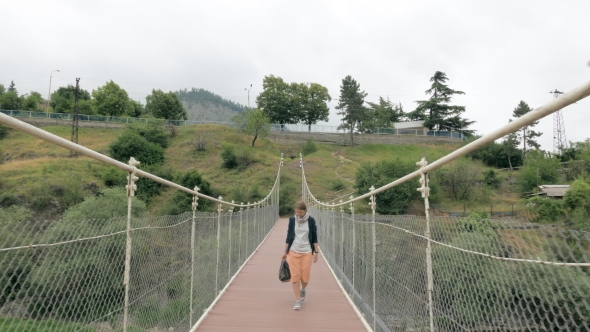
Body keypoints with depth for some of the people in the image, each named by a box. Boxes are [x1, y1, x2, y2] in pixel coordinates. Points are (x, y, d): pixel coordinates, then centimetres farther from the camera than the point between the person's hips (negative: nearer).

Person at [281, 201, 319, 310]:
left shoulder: (311, 221, -2)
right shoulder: (292, 220, 1)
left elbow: (314, 237, 3)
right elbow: (289, 236, 6)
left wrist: (316, 252, 0)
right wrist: (285, 252, 7)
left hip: (307, 252, -1)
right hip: (293, 251, 1)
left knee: (305, 277, 0)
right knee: (295, 276, -2)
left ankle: (303, 289, 34)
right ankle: (297, 301, 10)